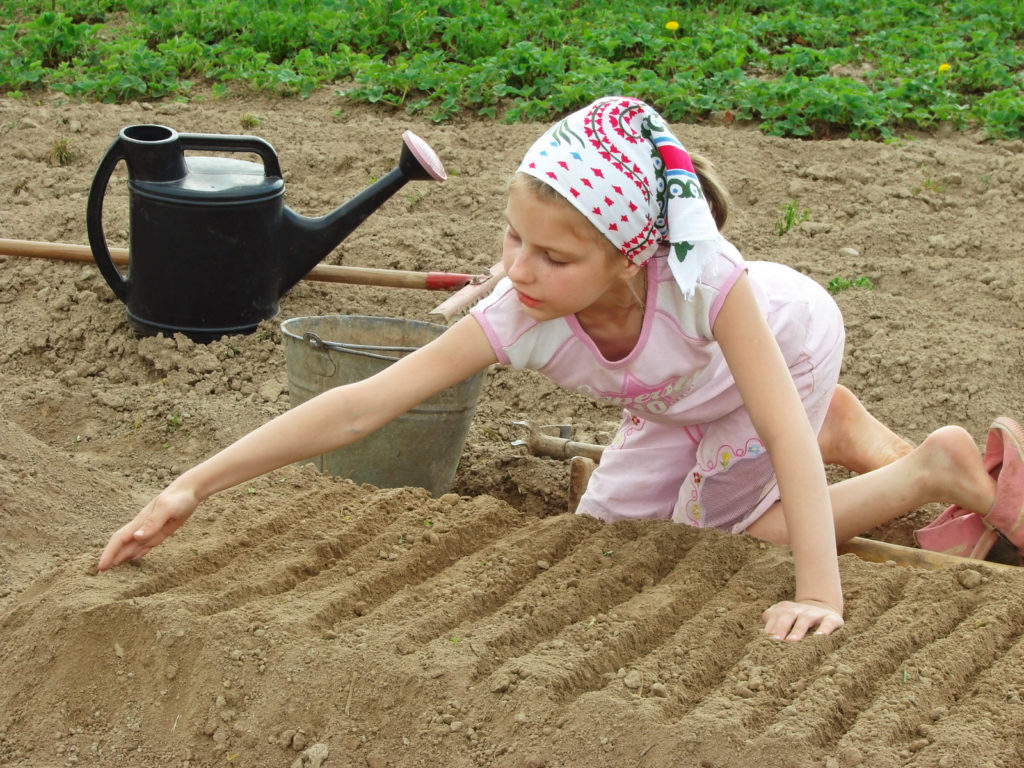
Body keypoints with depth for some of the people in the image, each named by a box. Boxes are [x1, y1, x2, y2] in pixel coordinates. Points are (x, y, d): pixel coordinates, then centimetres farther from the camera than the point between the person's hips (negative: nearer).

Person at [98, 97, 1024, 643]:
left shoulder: (701, 277, -47)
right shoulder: (519, 318, -37)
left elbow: (784, 430, -48)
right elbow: (360, 406, -41)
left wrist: (821, 595, -58)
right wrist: (192, 487, -46)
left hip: (787, 341, -4)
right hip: (683, 398, 5)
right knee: (613, 520, 15)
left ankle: (936, 468, 12)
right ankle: (843, 432, 29)